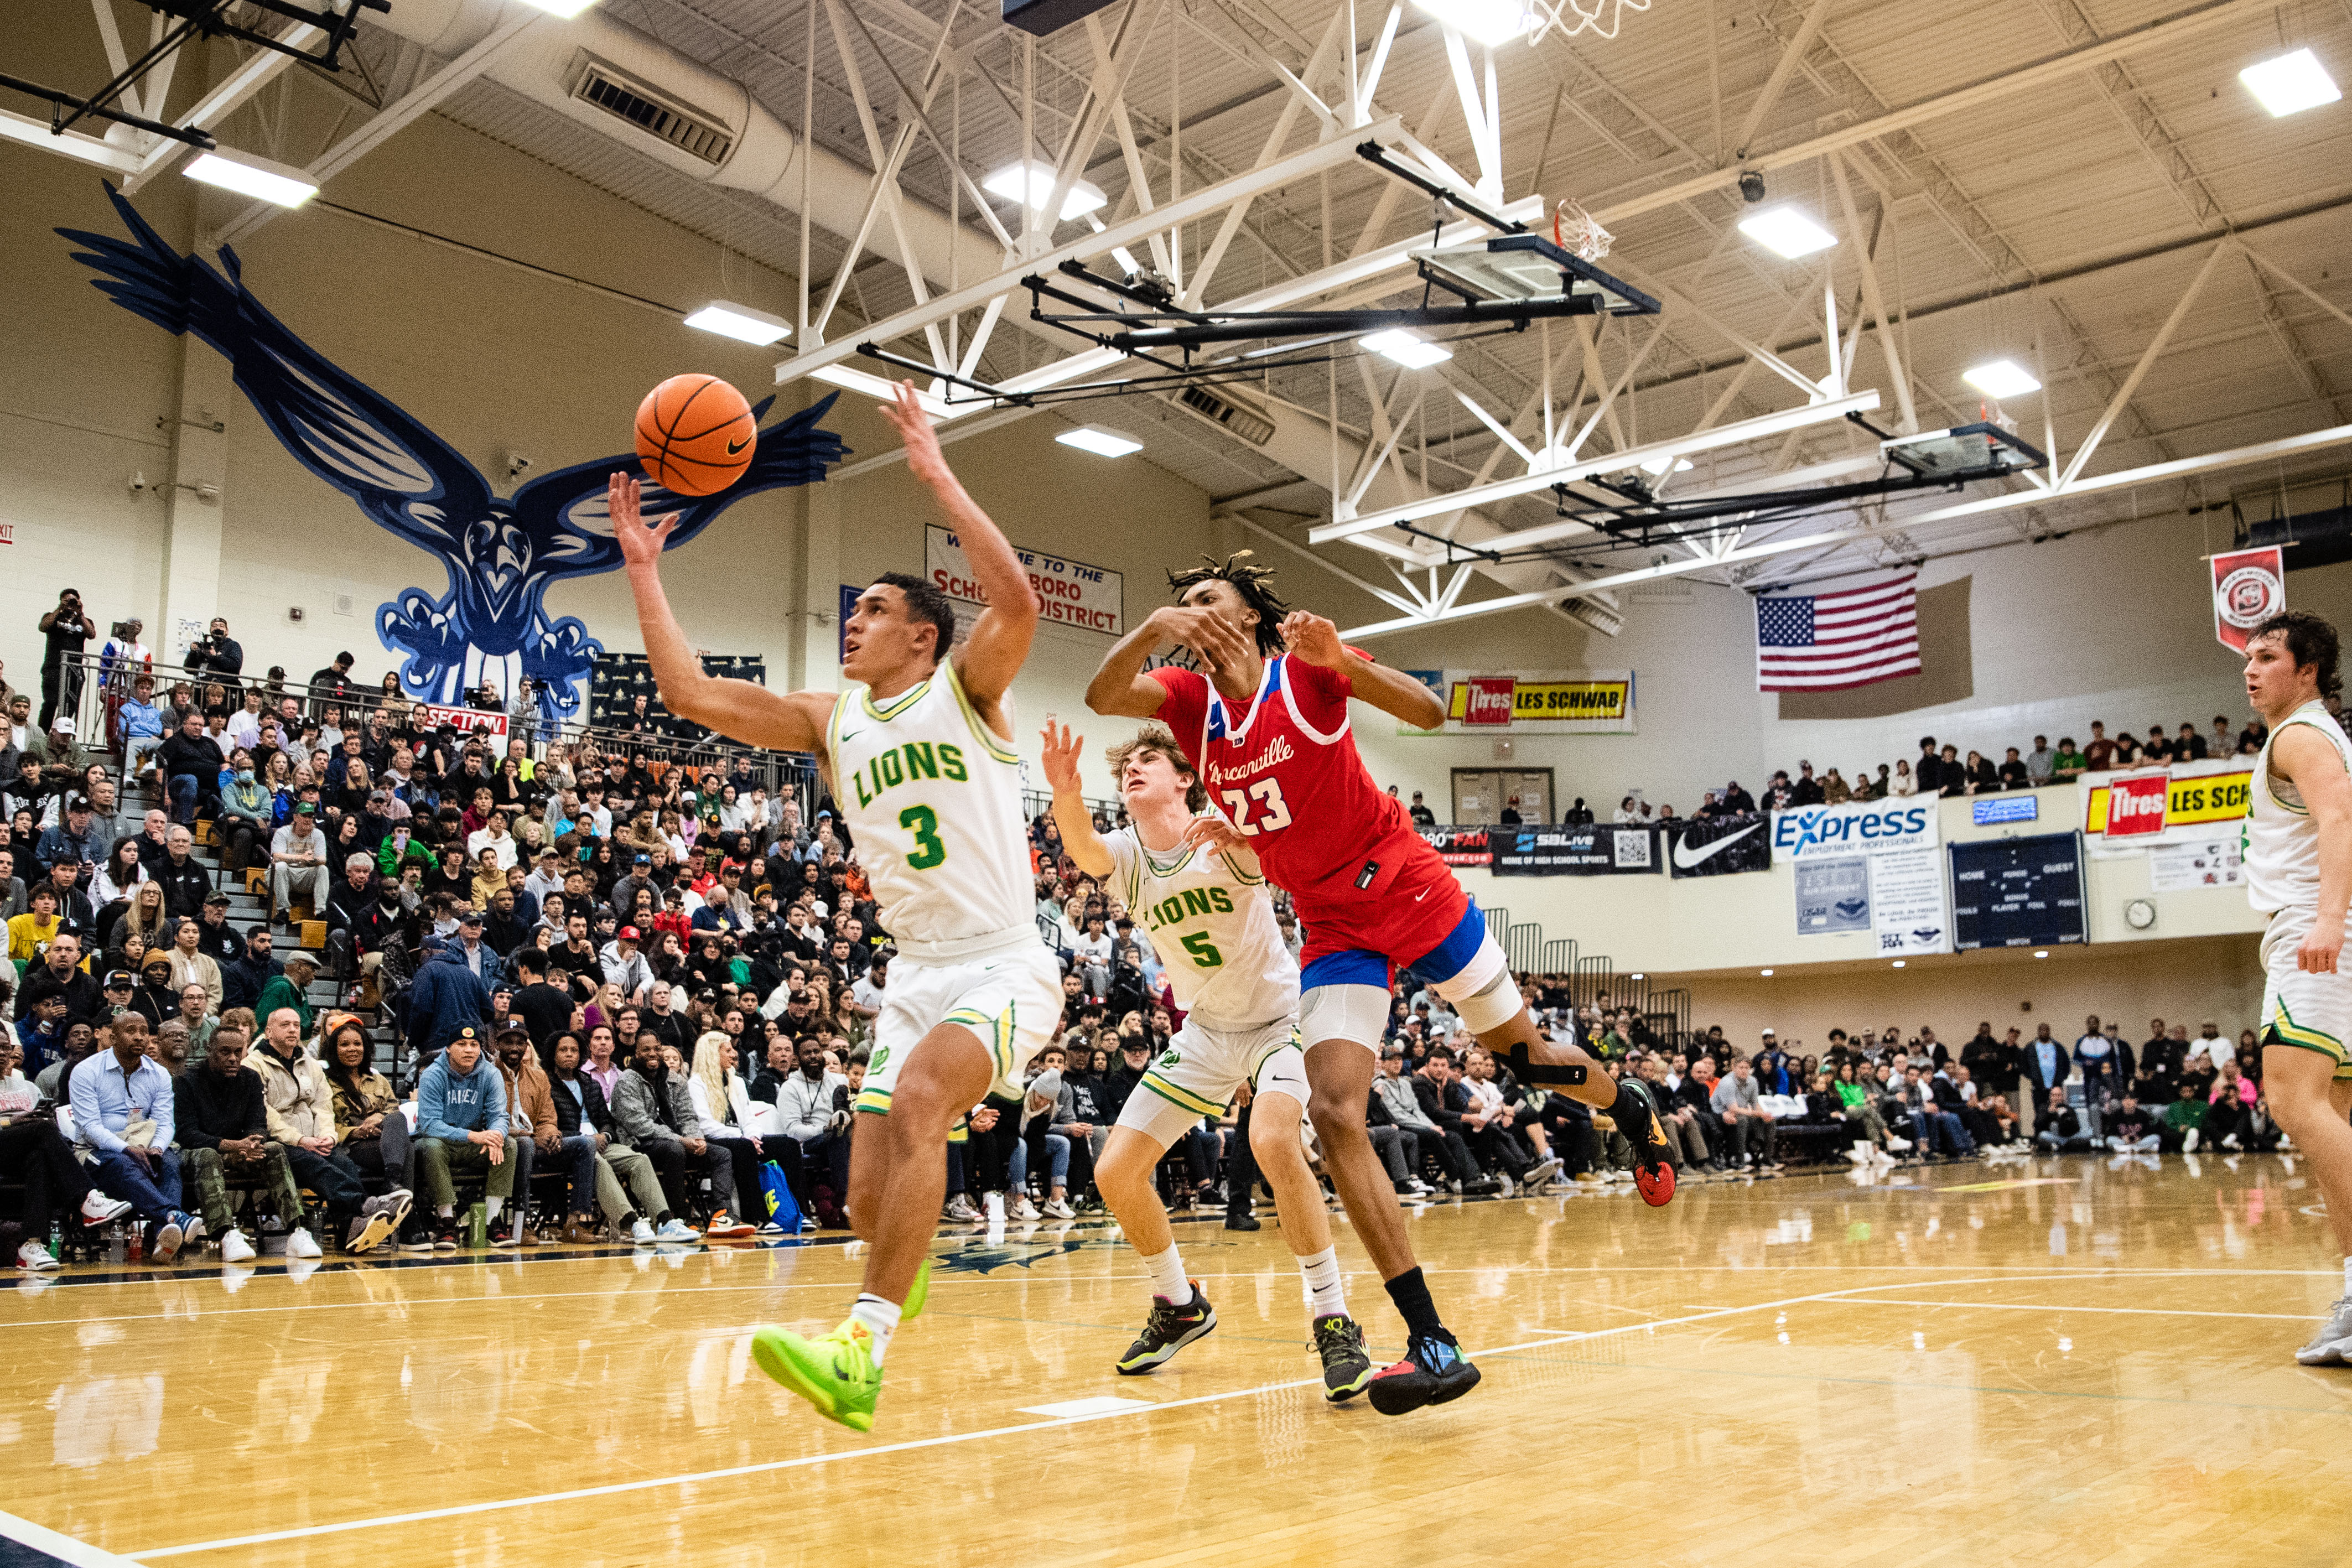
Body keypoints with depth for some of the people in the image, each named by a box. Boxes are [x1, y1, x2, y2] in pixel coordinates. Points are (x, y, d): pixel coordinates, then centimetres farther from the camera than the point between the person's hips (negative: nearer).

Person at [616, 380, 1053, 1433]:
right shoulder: (830, 722, 13)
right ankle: (909, 1271, 37)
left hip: (1003, 965, -5)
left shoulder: (967, 688, -1)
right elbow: (689, 693, 7)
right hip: (916, 974, 6)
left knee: (917, 1102, -32)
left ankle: (860, 1351, -34)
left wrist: (936, 474, -19)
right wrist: (643, 569, 7)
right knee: (870, 1201, 0)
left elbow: (1016, 601, -23)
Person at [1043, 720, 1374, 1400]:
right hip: (1204, 1033, 6)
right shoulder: (1124, 853, -10)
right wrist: (1066, 796, -55)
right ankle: (1180, 1306, 24)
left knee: (1273, 1144, -33)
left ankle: (1334, 1323, -19)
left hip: (1276, 1021, -5)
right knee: (1115, 1173, 0)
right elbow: (1082, 851, -32)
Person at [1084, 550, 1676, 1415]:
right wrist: (1154, 625, -32)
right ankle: (1432, 1344, -13)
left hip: (1412, 890, -3)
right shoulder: (1192, 701, 1)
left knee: (1521, 1051, 14)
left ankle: (1628, 1104, 50)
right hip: (1333, 930, 3)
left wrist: (1339, 659, -37)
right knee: (1334, 1114, -14)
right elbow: (1103, 695, -16)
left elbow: (1426, 711, -22)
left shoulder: (1307, 669, -10)